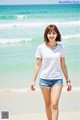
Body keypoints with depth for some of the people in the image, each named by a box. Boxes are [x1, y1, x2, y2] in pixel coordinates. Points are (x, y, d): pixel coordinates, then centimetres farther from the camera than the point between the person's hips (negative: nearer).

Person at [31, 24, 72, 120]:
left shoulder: (61, 47, 1)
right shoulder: (41, 47, -2)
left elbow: (63, 65, 7)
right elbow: (38, 65, 2)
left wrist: (68, 80, 9)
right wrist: (33, 80, 1)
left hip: (57, 79, 0)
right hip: (44, 79, 1)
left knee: (54, 104, -11)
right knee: (47, 104, 11)